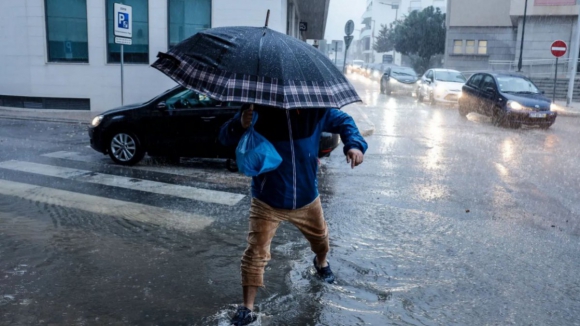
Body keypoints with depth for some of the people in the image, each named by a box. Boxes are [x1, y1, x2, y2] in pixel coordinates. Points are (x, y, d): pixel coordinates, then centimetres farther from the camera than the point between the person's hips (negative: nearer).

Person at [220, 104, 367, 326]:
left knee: (320, 238, 26)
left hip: (307, 197, 3)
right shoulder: (258, 110, -15)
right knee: (256, 252, -6)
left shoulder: (314, 109, -10)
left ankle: (321, 262, 61)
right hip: (267, 200, -3)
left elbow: (343, 121, 5)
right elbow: (225, 138, -14)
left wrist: (354, 144, -16)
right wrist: (240, 125, -38)